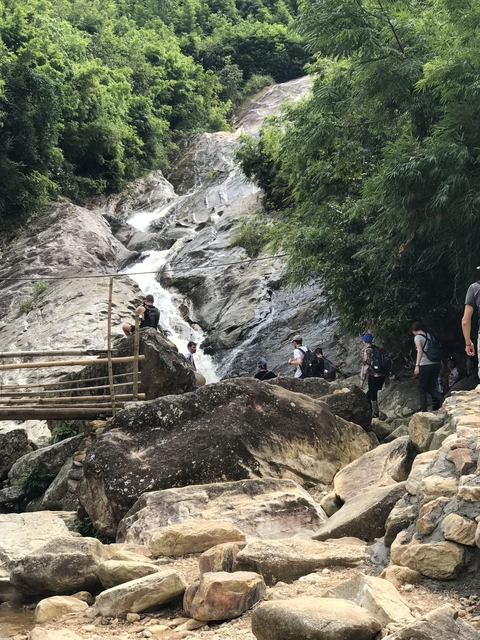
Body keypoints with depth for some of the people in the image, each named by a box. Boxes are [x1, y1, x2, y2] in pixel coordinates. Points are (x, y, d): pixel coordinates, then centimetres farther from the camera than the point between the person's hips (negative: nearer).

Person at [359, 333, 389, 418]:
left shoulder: (366, 351, -11)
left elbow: (365, 366, -16)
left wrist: (362, 381, -13)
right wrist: (387, 377, 24)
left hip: (374, 377, -8)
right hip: (382, 376, 8)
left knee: (372, 397, 4)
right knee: (370, 394, 19)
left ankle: (375, 414, 9)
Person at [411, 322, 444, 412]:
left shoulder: (417, 337, -4)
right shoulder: (429, 336, 15)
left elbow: (420, 351, -17)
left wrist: (417, 365, -22)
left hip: (425, 365, -6)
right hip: (436, 364, 6)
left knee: (422, 388, 5)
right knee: (431, 388, 12)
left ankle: (424, 409, 0)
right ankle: (442, 400, -11)